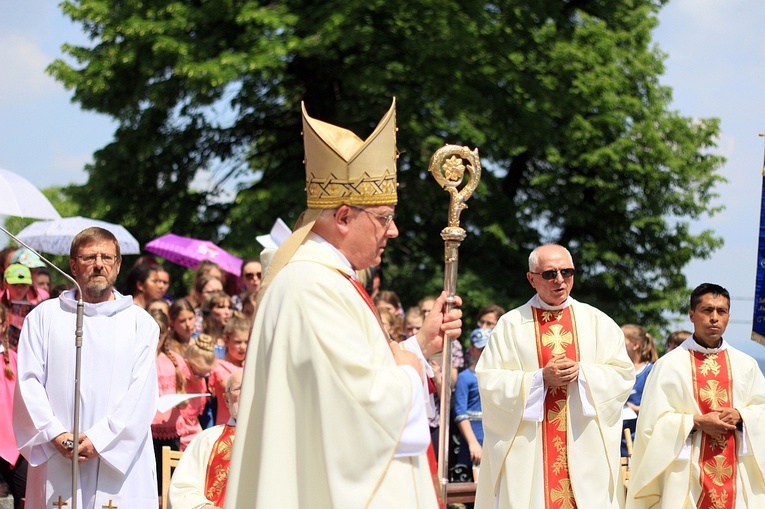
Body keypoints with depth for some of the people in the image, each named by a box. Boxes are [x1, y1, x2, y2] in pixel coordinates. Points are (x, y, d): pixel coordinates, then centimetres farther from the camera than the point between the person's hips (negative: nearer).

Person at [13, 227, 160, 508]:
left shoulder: (140, 322, 9)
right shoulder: (43, 317, 12)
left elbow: (141, 393, -1)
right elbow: (28, 382, 5)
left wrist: (99, 438, -11)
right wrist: (54, 433, -10)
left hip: (120, 461, -1)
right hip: (56, 462, 1)